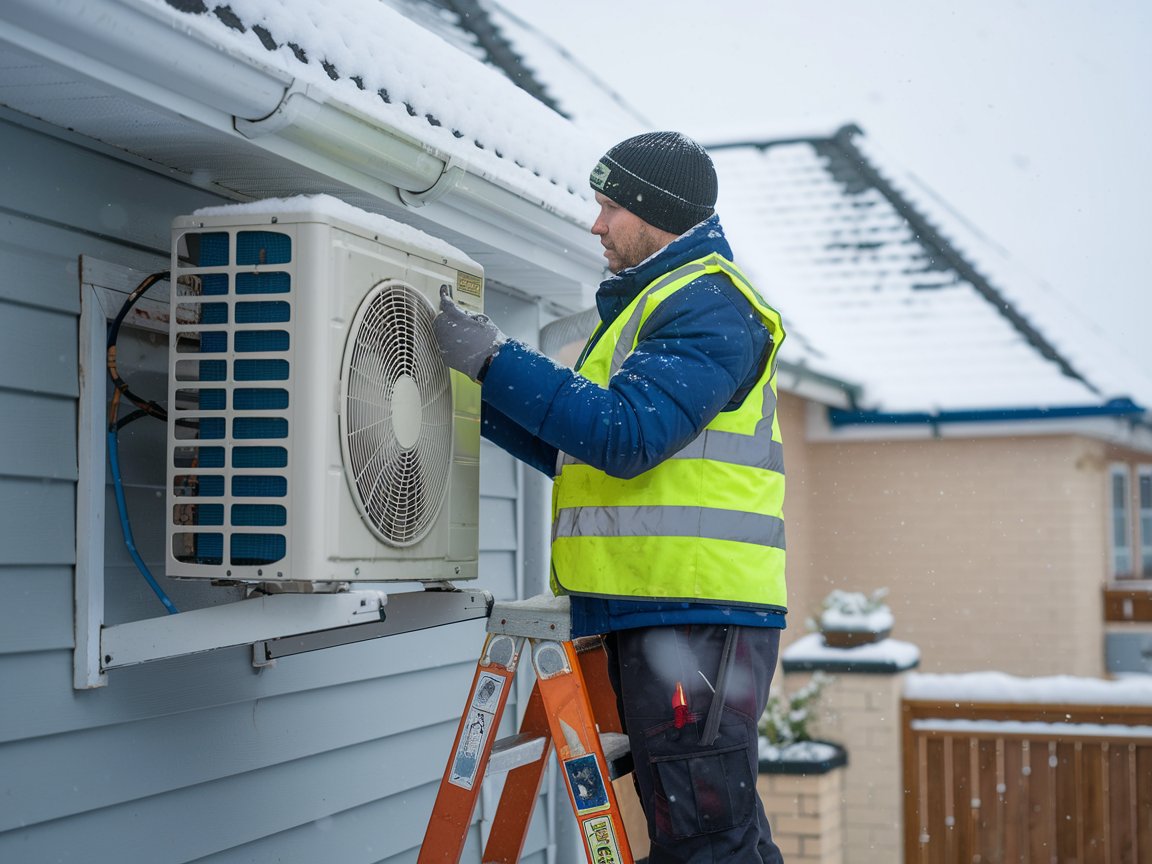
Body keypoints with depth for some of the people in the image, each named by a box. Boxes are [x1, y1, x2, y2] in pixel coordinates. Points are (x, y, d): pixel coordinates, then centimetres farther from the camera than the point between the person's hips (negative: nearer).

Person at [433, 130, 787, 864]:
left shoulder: (707, 303, -9)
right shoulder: (652, 305, 24)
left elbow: (628, 435, -22)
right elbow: (582, 455, 25)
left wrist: (496, 359, -18)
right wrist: (484, 399, 18)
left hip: (696, 615, -11)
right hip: (650, 611, 11)